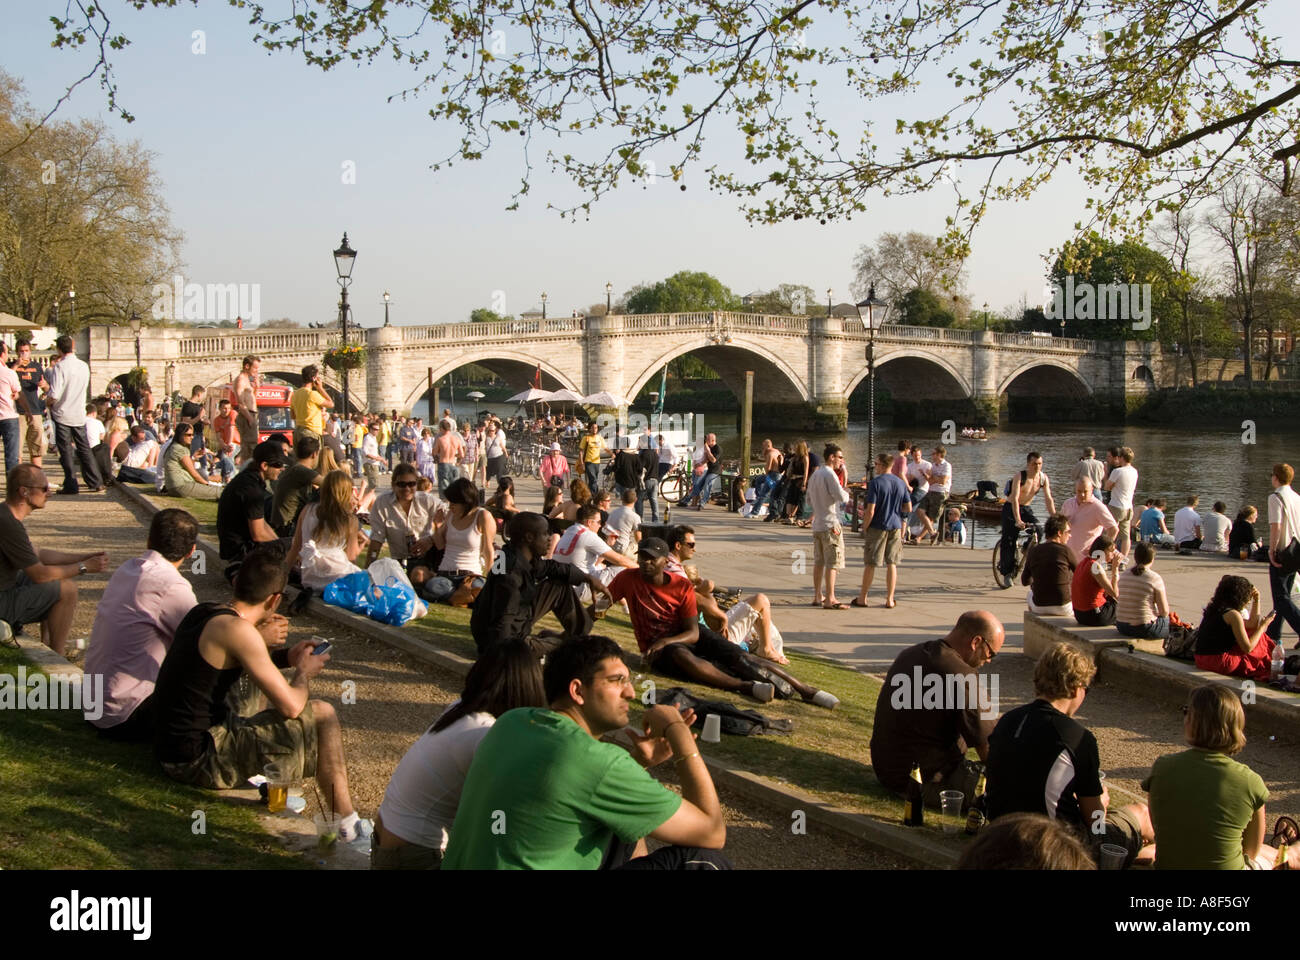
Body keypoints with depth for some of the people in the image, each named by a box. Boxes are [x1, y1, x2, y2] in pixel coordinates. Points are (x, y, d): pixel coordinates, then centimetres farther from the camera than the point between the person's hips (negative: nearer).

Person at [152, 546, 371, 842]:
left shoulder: (202, 612, 6)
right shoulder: (238, 629, -20)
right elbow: (291, 705, -20)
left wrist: (286, 660, 25)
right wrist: (304, 672, 1)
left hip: (169, 748, 10)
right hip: (199, 762, -10)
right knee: (322, 715, -7)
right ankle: (346, 825, 1)